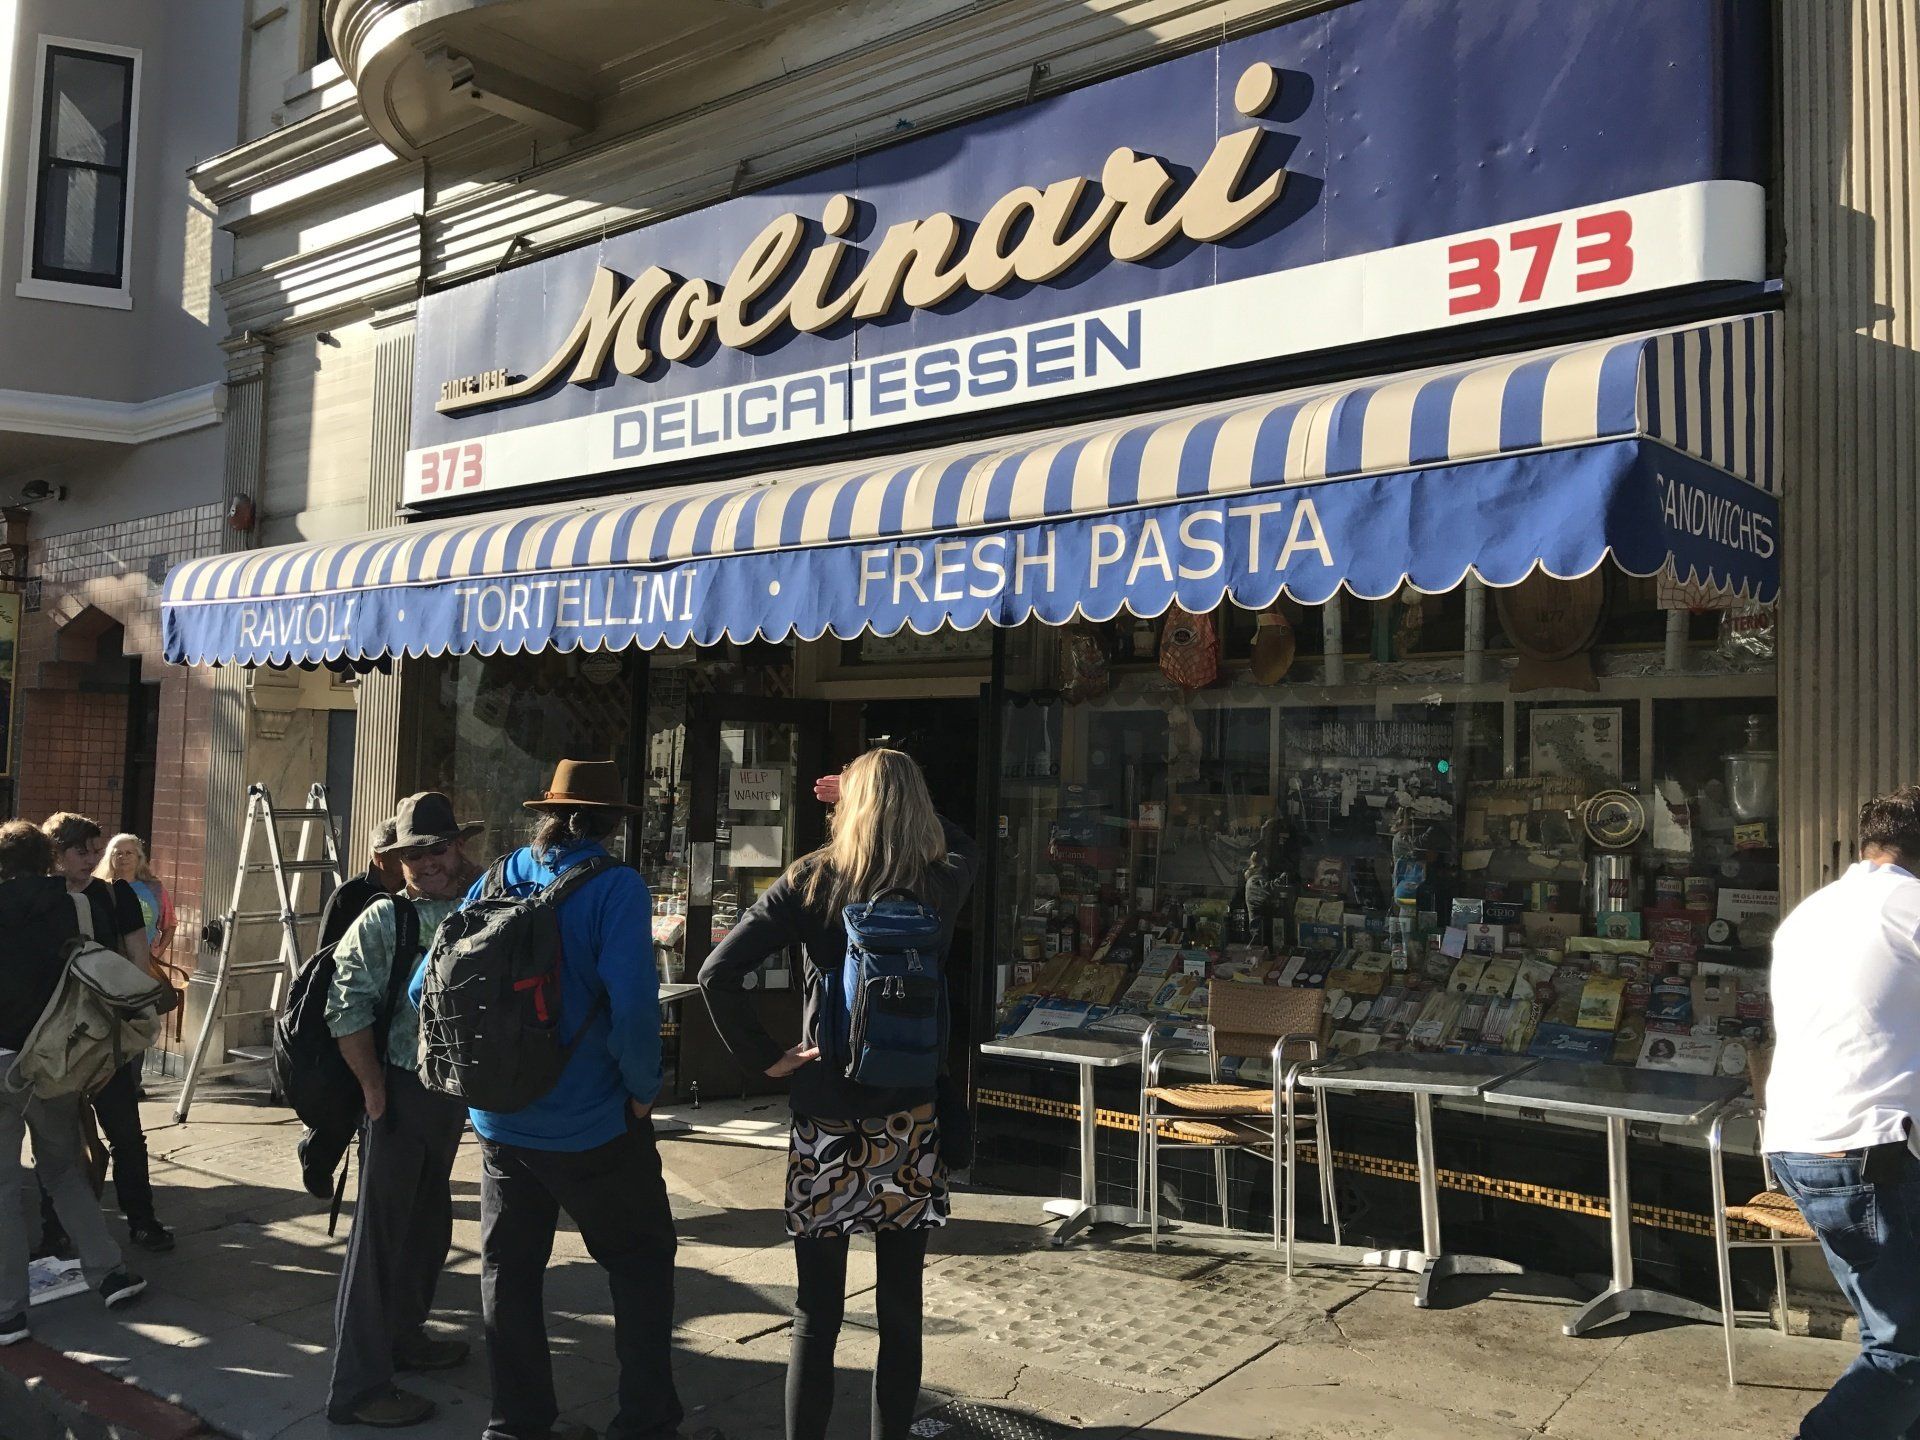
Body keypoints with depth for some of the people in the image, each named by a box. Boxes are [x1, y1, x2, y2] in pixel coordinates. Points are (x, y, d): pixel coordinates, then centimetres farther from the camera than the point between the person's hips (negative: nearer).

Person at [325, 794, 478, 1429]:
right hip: (400, 1092, -7)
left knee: (429, 1223, 21)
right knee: (380, 1232, -1)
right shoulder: (382, 920, -10)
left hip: (452, 1093, 7)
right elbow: (346, 1012, -15)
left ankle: (403, 1336, 40)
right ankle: (358, 1387, 8)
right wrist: (374, 1090, -16)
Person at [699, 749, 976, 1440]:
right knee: (900, 1311, 11)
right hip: (912, 1119, 1)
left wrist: (764, 1057, -4)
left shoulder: (808, 883, -5)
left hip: (825, 1122, -1)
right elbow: (957, 842, 24)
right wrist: (898, 806, 19)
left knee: (816, 1315, 8)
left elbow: (717, 973, -13)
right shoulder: (942, 887, -1)